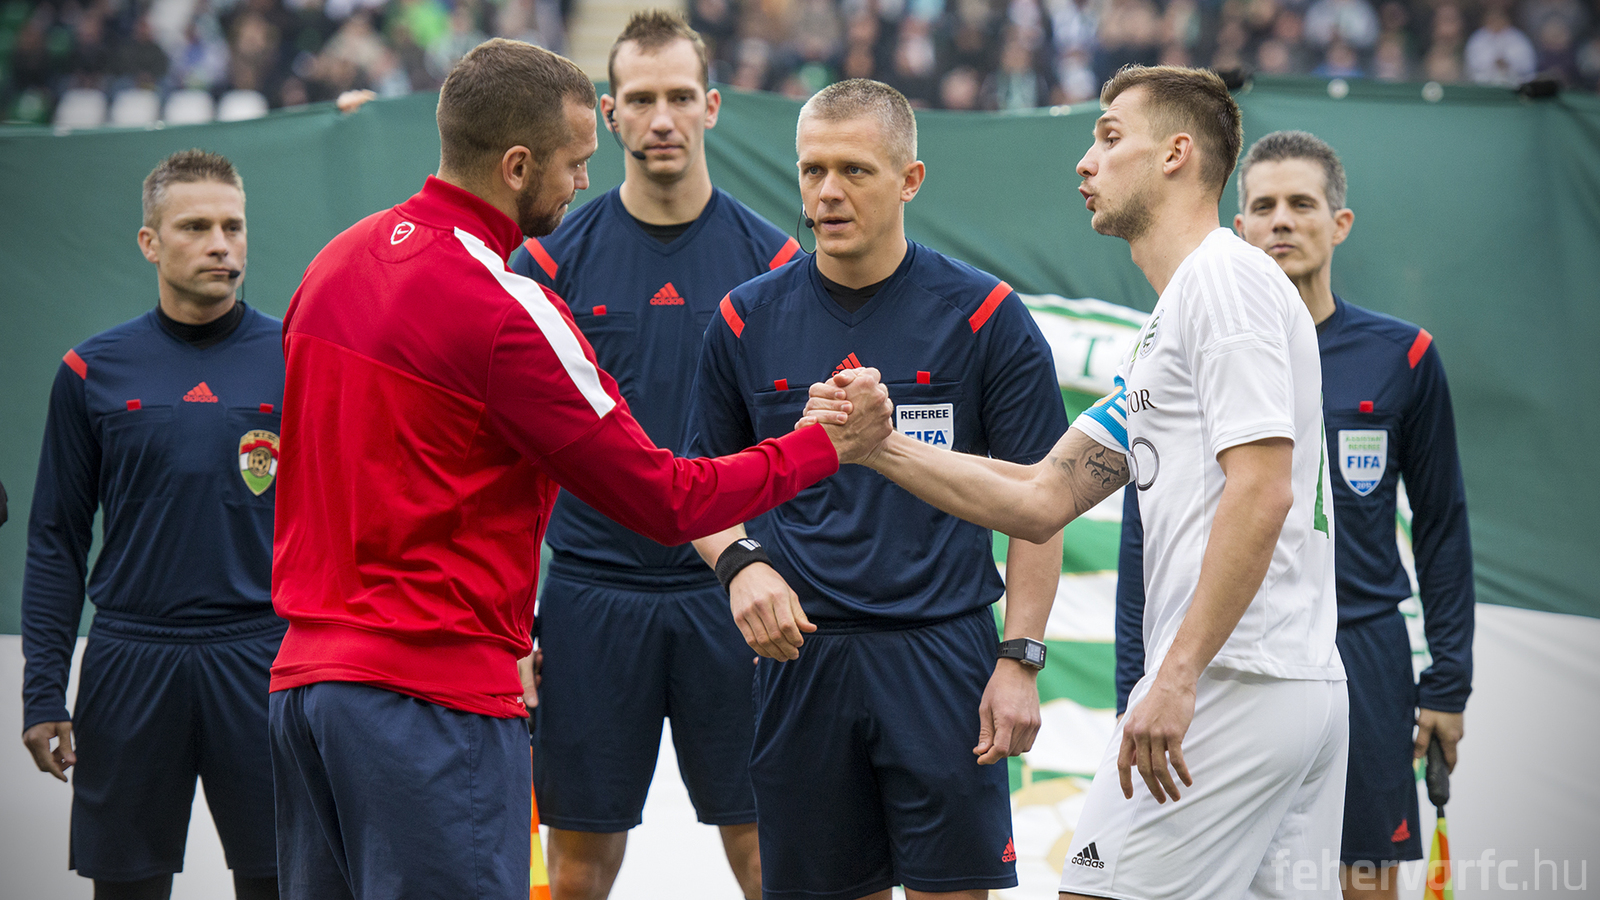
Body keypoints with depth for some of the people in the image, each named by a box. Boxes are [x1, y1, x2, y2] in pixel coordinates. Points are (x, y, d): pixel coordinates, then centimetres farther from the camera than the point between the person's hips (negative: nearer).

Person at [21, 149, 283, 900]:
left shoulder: (298, 362, 3)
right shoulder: (93, 372, 5)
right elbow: (56, 541, 7)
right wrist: (43, 693, 1)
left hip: (265, 661, 0)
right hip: (130, 667, 1)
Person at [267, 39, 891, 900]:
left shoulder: (335, 263, 9)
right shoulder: (504, 309, -16)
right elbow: (666, 501, -12)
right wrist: (826, 443, 0)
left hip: (303, 679, 9)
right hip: (434, 698, -9)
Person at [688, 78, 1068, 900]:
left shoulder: (985, 316, -2)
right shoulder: (748, 320, 5)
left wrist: (1020, 661, -7)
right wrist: (740, 563, -7)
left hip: (941, 653, -2)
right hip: (798, 656, 2)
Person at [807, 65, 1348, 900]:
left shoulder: (1224, 277, -8)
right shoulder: (1168, 327, 24)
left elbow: (1261, 493, -19)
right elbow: (1043, 500, 21)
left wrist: (1179, 675, -23)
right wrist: (880, 446, 12)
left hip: (1232, 684, -9)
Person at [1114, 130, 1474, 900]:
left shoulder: (1401, 357, 4)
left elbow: (1442, 528, 8)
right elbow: (1143, 538, 6)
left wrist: (1448, 684, 3)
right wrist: (1136, 694, 2)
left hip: (1362, 658, 0)